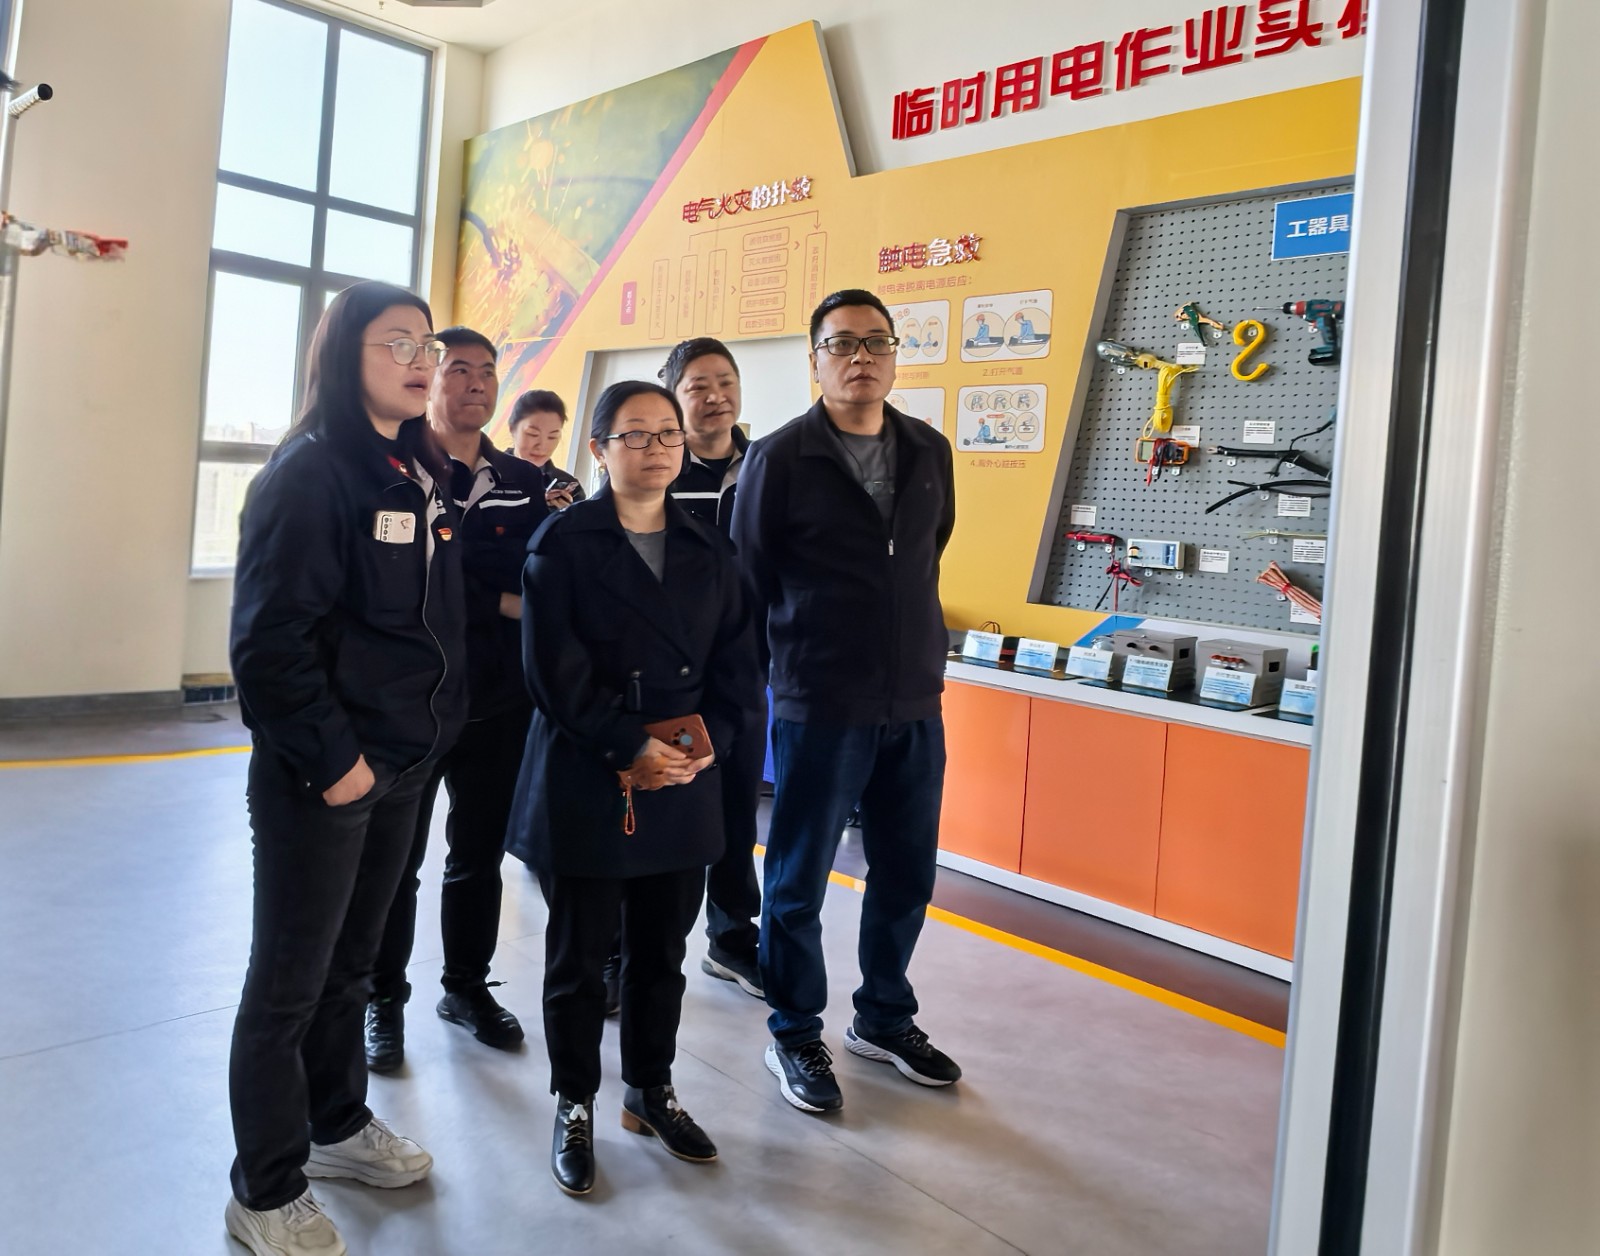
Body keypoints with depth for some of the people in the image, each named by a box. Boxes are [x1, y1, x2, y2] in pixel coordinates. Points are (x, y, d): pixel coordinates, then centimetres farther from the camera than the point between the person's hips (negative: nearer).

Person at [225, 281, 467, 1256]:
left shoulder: (424, 471, 10)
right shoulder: (310, 471, -14)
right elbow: (269, 637, -20)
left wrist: (437, 726, 8)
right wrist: (330, 756, -18)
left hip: (407, 762, 7)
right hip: (323, 769, -7)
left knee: (352, 959, 21)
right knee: (290, 978, 6)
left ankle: (339, 1123, 39)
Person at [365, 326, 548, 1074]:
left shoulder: (524, 483, 7)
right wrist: (502, 599, -17)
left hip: (498, 703, 4)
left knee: (480, 856, 16)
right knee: (396, 859, 9)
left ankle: (467, 985, 34)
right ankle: (385, 1000, 27)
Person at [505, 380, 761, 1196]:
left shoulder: (708, 551, 9)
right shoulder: (562, 541, -5)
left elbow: (736, 665, 7)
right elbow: (554, 667, -12)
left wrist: (705, 744, -8)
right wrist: (630, 747, -16)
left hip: (685, 788, 4)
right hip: (584, 784, -4)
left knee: (662, 951, 15)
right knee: (579, 957, 8)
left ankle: (651, 1090, 34)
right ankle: (575, 1106, 26)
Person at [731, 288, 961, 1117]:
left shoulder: (929, 452, 7)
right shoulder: (780, 458, -7)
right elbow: (748, 580, -2)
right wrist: (798, 655, 3)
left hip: (915, 706, 5)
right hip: (819, 709, -5)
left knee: (906, 876, 15)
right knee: (798, 881, 8)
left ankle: (883, 1019, 36)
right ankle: (795, 1036, 26)